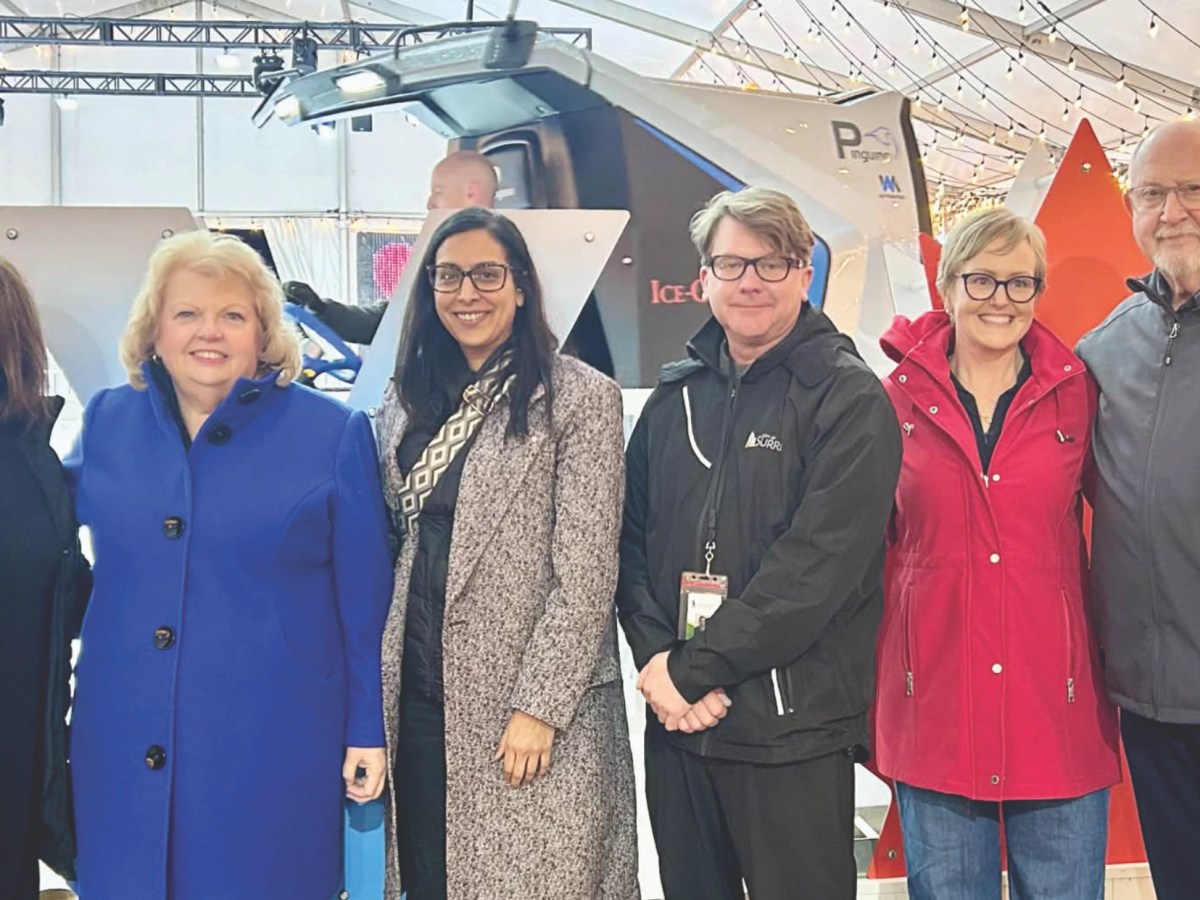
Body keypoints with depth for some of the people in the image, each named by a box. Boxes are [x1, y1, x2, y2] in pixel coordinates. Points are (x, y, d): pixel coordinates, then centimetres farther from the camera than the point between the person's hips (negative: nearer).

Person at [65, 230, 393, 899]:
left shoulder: (333, 434, -3)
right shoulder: (107, 422, 6)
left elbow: (366, 602, -1)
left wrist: (369, 730, -2)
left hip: (272, 747, -3)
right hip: (124, 749, 3)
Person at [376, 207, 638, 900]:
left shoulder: (579, 396, -8)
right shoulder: (409, 400, 10)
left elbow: (587, 574, -11)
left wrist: (538, 707, -16)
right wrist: (378, 682, 11)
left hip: (538, 712, -5)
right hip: (419, 696, 6)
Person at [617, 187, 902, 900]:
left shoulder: (850, 400, -7)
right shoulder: (677, 395, 10)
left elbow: (816, 565, -16)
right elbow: (632, 535, 8)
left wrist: (695, 670, -16)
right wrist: (656, 657, -8)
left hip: (792, 733, -5)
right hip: (676, 719, 5)